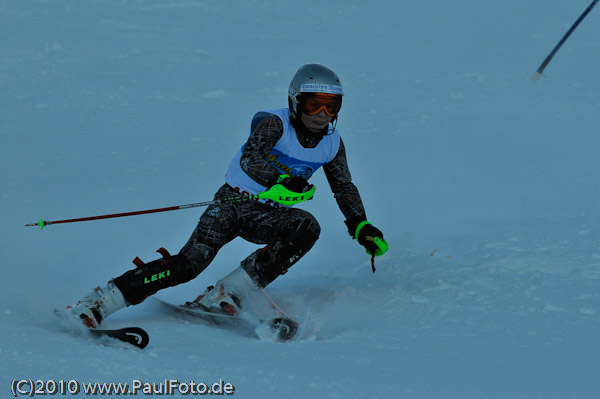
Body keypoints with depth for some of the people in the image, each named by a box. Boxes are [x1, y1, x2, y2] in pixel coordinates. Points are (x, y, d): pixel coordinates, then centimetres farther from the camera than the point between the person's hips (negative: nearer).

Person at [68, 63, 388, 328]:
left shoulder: (332, 144, 3)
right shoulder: (275, 124, -14)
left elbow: (344, 188, 17)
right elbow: (250, 160, -30)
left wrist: (361, 227, 4)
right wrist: (279, 183, -47)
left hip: (267, 215, 5)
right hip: (234, 202, -5)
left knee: (307, 227, -27)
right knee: (190, 262, -21)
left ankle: (227, 293, -25)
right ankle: (99, 302, -19)